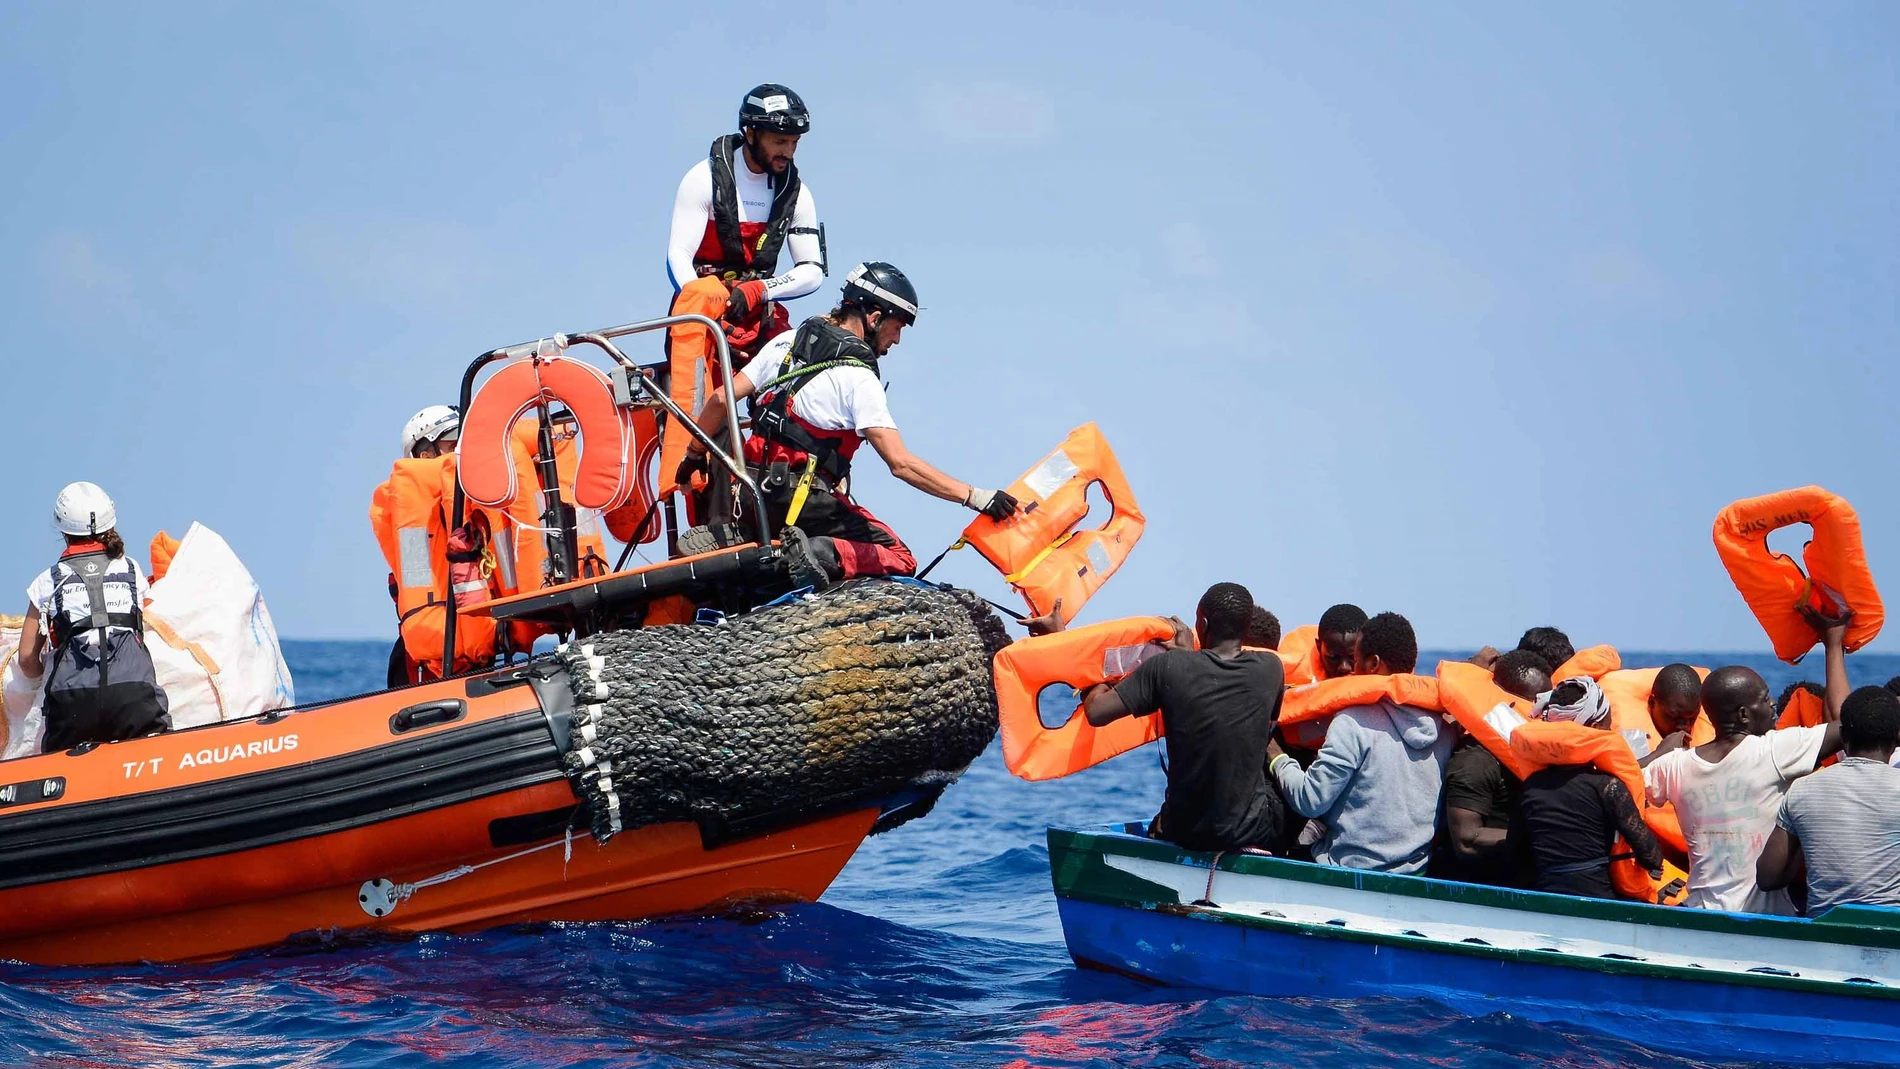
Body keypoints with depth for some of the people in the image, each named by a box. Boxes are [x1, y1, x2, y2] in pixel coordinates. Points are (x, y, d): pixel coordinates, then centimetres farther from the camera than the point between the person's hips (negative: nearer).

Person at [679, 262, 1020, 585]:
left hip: (753, 488, 6)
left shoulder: (786, 342, 8)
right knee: (900, 560, -1)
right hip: (802, 498, -6)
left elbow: (720, 400, 8)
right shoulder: (858, 379, -12)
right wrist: (975, 497, -19)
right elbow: (901, 464, -19)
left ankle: (722, 535, 7)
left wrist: (694, 454, 23)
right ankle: (825, 554, -25)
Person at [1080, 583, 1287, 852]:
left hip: (1183, 831, 1)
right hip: (1250, 831, -1)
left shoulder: (1168, 667, -15)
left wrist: (1097, 686, 12)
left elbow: (1096, 713, -13)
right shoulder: (1270, 669, -9)